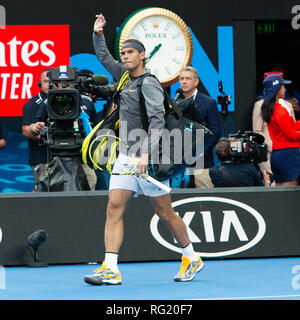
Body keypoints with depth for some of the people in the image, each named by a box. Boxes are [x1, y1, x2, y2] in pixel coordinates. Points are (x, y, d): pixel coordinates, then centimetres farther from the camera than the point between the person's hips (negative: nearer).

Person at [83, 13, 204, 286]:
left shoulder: (149, 84, -11)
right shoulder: (124, 76, 13)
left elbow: (157, 121, -20)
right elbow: (103, 56, 27)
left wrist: (146, 153, -28)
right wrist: (98, 33, 11)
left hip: (148, 159, -7)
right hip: (126, 157, 8)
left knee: (164, 213, 2)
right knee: (114, 207, -6)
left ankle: (192, 258, 20)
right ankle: (110, 269, -13)